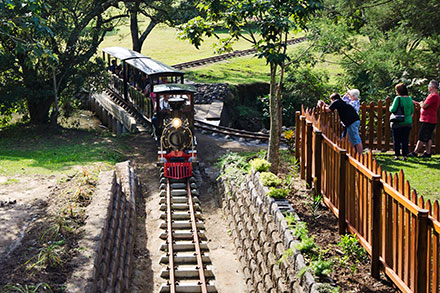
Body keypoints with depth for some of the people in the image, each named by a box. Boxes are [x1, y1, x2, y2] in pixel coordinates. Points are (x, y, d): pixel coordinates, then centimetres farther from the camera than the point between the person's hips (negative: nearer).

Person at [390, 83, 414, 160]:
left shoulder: (398, 98, -12)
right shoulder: (410, 99, 4)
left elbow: (393, 109, -15)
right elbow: (412, 111, 10)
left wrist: (390, 108, 6)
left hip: (398, 123, -4)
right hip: (408, 122, 4)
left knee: (397, 140, 5)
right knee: (405, 140, 8)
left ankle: (397, 155, 6)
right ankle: (404, 155, 8)